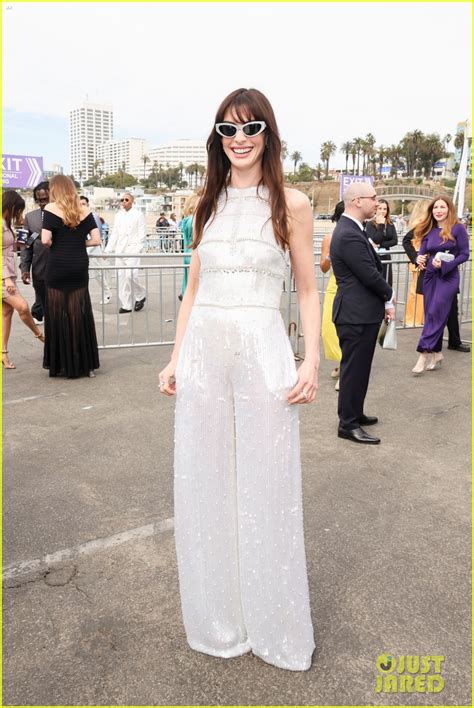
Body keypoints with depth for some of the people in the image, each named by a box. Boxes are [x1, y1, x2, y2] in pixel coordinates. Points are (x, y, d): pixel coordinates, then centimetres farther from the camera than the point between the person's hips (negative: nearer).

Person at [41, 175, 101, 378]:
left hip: (57, 266, -3)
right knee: (81, 314, 8)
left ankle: (62, 365, 12)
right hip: (80, 266, 3)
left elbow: (45, 240, -13)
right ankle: (85, 364, 13)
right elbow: (96, 240, 0)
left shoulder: (51, 209, -4)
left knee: (58, 315, 6)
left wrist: (56, 246, 7)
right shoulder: (84, 210, 6)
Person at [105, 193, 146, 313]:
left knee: (130, 275, -17)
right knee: (121, 277, 2)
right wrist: (108, 250, 8)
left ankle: (141, 295, 10)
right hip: (120, 251, 5)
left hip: (132, 250, -5)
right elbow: (114, 233, 15)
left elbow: (142, 234, -4)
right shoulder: (119, 215, 15)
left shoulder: (138, 214, 0)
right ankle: (126, 305, 9)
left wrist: (137, 249, -13)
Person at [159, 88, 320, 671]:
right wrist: (176, 358, 8)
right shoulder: (208, 205, 12)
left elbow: (308, 291, 2)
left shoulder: (290, 204, 2)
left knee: (266, 491, 6)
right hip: (203, 352, 4)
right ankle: (217, 622, 33)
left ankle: (276, 629, 29)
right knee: (204, 489, 11)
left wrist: (312, 363, -8)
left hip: (263, 353, -3)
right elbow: (193, 289, 14)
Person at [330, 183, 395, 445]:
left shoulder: (351, 230, 13)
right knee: (354, 369, -1)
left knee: (359, 368, 19)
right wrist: (389, 297, -3)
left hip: (362, 312, 10)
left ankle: (355, 413, 32)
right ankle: (348, 424, 10)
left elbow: (373, 267, 14)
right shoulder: (349, 236, -21)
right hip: (356, 315, -10)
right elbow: (370, 275, -20)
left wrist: (386, 295, 3)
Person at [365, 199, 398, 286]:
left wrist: (380, 245, -15)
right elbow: (375, 240, -18)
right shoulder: (370, 224, -7)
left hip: (386, 258, 5)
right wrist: (381, 225, -18)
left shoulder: (390, 224, 7)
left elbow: (395, 240, -4)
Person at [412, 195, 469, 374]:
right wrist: (420, 259, -15)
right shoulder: (429, 230, 9)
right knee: (431, 316, 7)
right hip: (430, 276, 6)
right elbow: (422, 252, 9)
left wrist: (445, 264, -21)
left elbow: (464, 254, -7)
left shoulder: (458, 228, -6)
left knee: (435, 314, -12)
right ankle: (436, 354, 18)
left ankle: (424, 355, -11)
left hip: (448, 277, -5)